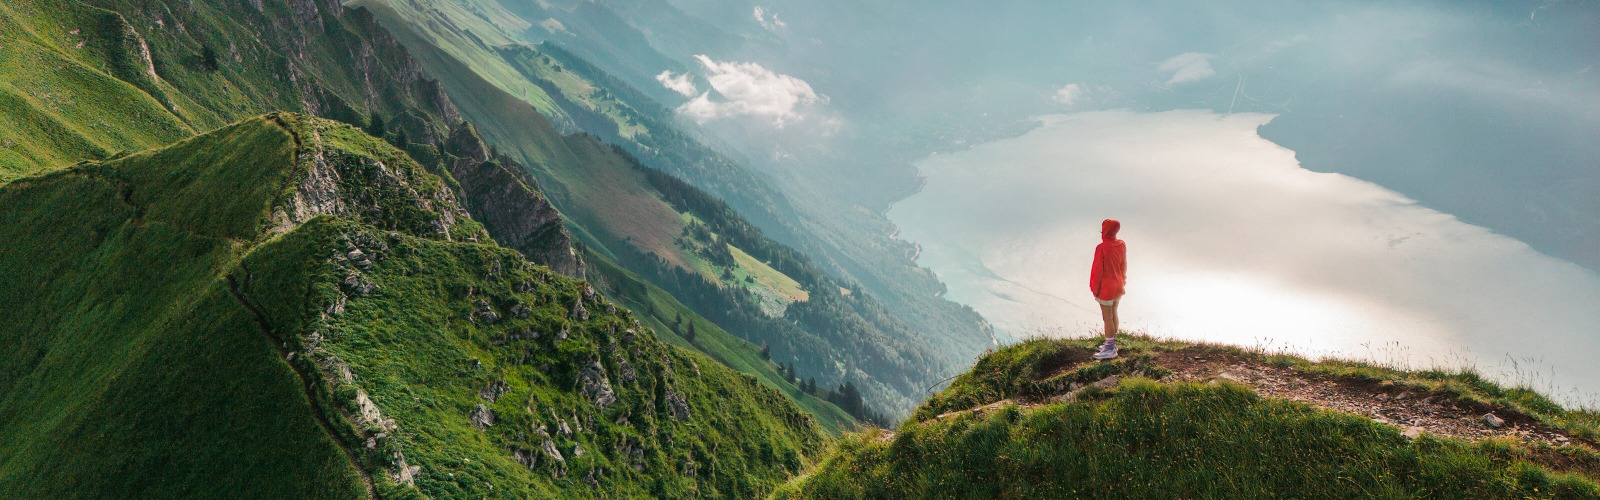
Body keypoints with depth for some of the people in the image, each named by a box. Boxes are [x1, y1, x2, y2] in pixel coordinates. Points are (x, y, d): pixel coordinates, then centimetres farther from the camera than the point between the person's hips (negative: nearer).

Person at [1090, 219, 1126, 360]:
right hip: (1118, 286, 7)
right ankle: (1112, 343, 30)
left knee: (1107, 317, 1)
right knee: (1114, 313, 18)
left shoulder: (1101, 248, -23)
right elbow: (1124, 265, 9)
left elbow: (1097, 270, -18)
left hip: (1106, 288, -7)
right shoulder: (1122, 245, -2)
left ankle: (1110, 349, 8)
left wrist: (1094, 288, -7)